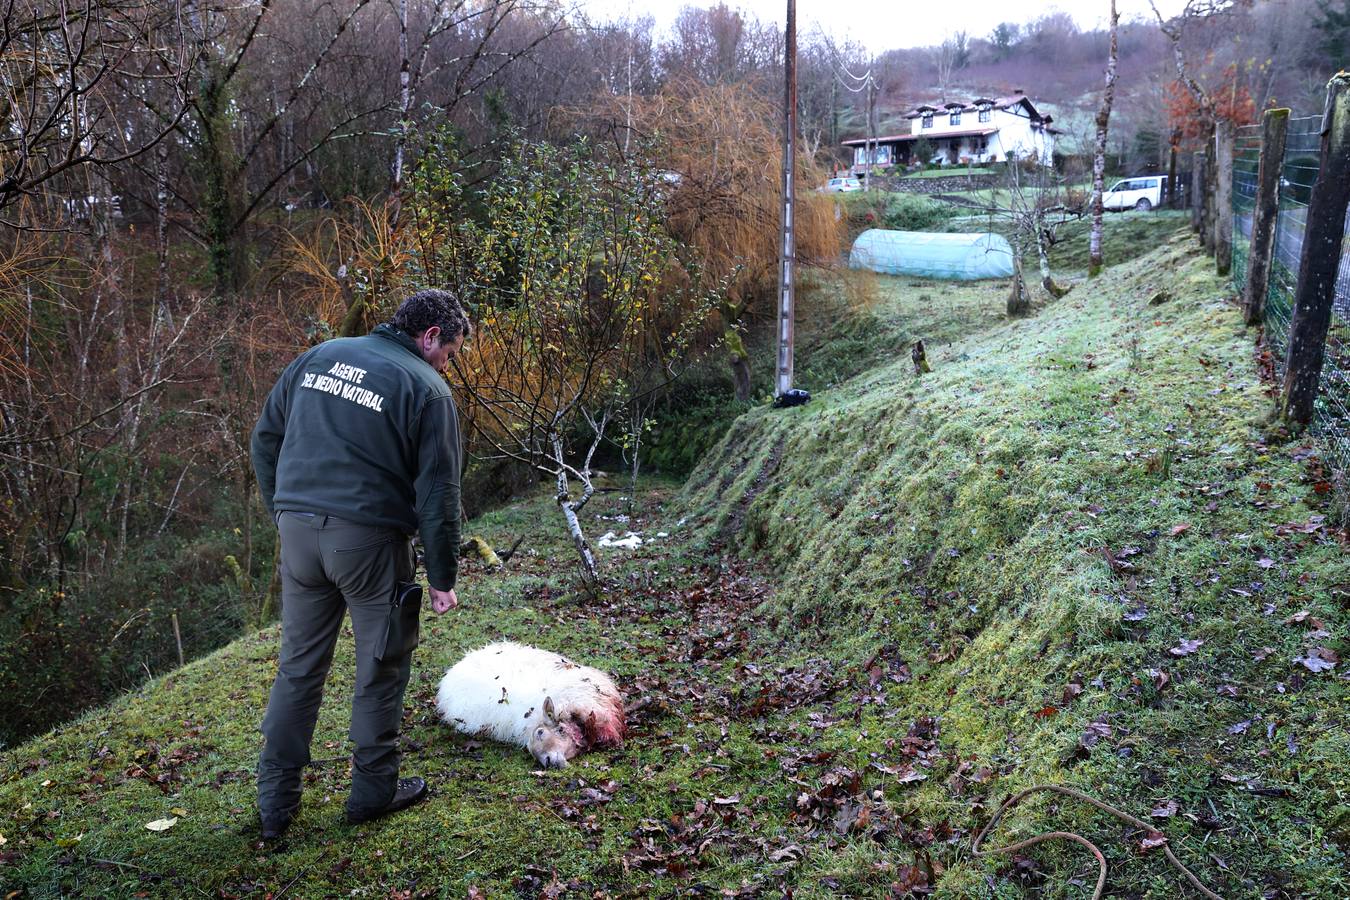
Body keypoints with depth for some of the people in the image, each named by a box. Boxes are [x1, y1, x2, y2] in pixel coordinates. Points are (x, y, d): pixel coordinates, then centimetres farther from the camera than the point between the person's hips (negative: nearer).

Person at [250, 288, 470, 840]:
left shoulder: (321, 355, 12)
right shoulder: (427, 388, -5)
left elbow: (265, 438, 15)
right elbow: (438, 493, -8)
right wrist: (442, 577, -1)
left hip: (298, 527, 5)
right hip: (369, 538, -5)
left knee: (298, 666, 14)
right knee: (381, 666, 12)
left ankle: (275, 802, 22)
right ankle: (374, 789, 24)